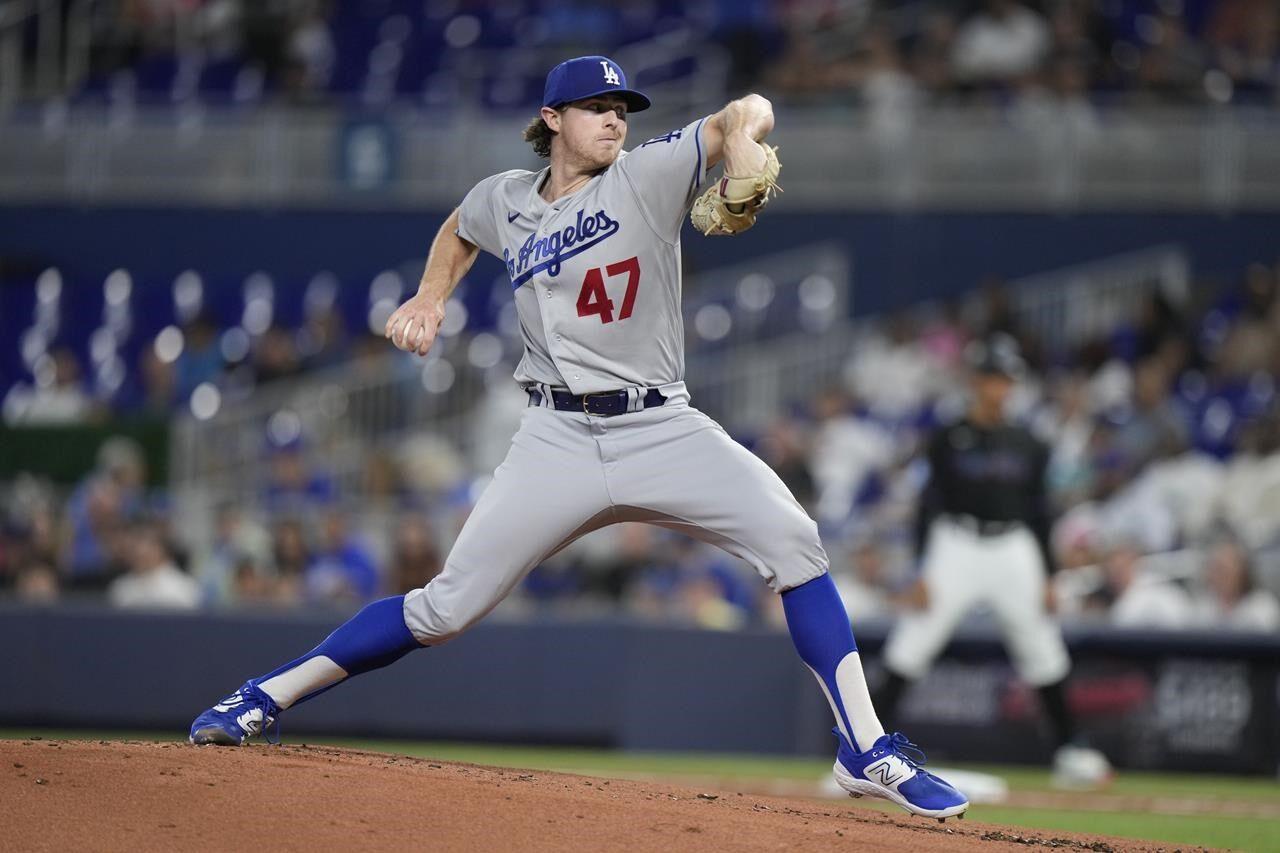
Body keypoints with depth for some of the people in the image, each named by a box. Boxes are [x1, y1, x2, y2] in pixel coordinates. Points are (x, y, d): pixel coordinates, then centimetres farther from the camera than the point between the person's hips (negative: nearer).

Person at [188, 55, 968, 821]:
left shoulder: (647, 176, -1)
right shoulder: (504, 202, 9)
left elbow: (749, 114, -10)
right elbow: (460, 231, 33)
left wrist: (742, 148, -32)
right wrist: (431, 296, 16)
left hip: (662, 430, -1)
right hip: (559, 439, 1)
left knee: (792, 540, -21)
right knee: (449, 607, -5)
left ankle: (868, 751, -17)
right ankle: (265, 700, 8)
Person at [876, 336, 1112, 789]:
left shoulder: (1026, 445, 9)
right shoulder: (949, 440, -1)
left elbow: (1037, 510, 13)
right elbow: (929, 505, -2)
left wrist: (1047, 576, 8)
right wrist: (922, 572, -9)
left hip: (1014, 548, 3)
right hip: (958, 546, -3)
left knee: (1041, 646, 4)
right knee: (911, 644, -11)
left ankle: (1069, 751, 15)